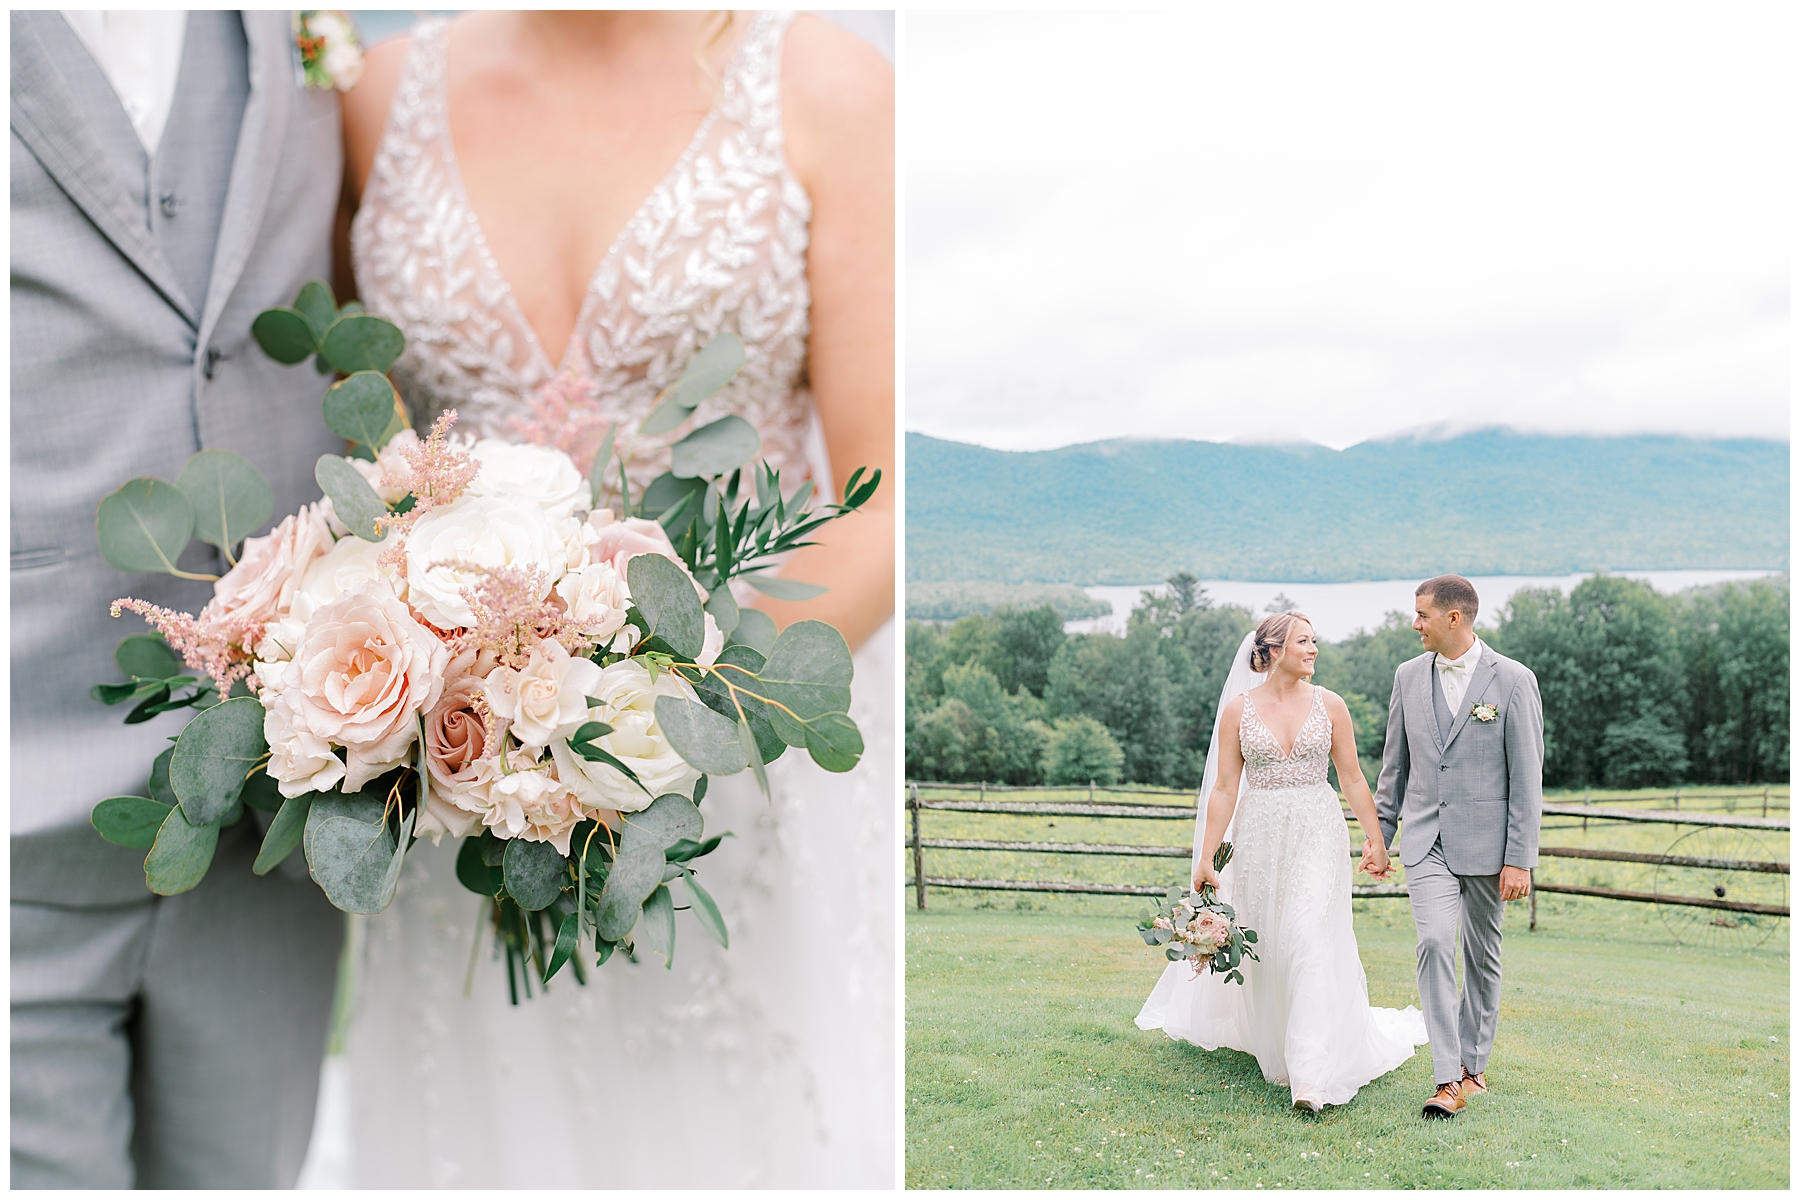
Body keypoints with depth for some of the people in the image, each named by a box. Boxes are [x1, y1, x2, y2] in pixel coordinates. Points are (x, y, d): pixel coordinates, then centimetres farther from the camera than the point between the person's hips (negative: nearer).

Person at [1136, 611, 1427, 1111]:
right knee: (1265, 946, 9)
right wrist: (1205, 858, -2)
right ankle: (1275, 1044, 33)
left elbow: (1353, 779, 7)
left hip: (1317, 834, -1)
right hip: (1259, 836, 1)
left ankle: (1312, 1074, -12)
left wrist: (1375, 840, 2)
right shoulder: (1239, 709, 0)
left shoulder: (1329, 705, 2)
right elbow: (1224, 788, 0)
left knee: (1312, 941, -13)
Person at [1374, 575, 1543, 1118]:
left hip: (1487, 842, -2)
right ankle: (1448, 1079, -12)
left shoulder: (1513, 680, -7)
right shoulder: (1409, 676, 5)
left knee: (1482, 956, 10)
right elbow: (1395, 764, 13)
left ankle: (1473, 1063, 27)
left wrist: (1519, 859, -10)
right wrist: (1379, 833, 12)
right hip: (1427, 839, 2)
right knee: (1434, 943, -14)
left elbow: (1527, 777, -7)